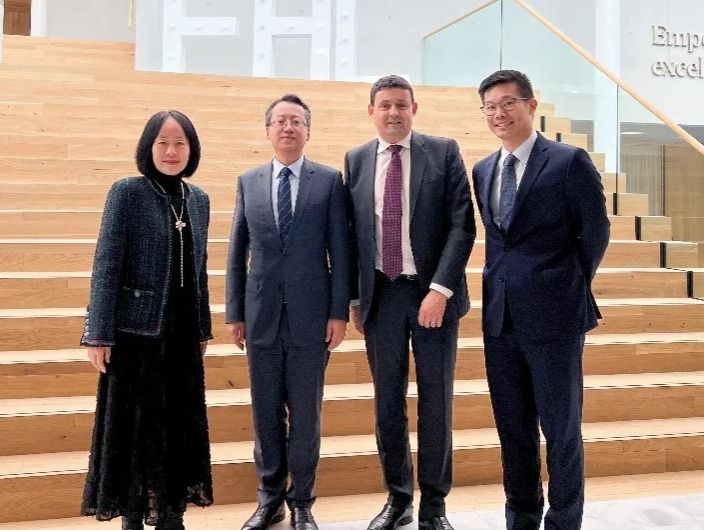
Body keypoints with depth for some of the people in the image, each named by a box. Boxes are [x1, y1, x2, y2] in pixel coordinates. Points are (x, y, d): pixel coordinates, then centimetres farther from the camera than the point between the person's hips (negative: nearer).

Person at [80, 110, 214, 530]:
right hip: (137, 330, -5)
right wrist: (99, 333, -12)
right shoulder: (128, 192, -7)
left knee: (181, 424, 10)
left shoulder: (199, 199, 8)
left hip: (183, 333, 5)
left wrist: (203, 328, 15)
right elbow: (107, 264, -9)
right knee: (134, 424, 3)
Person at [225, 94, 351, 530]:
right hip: (262, 314, 2)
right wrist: (234, 311, 5)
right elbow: (238, 252, 9)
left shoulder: (330, 180, 1)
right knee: (266, 413, 10)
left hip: (310, 314, -2)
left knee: (306, 413, 6)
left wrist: (340, 311, -6)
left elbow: (340, 250, -1)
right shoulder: (249, 182, 9)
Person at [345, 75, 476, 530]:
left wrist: (439, 290, -15)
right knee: (388, 402, 9)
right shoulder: (356, 160, 8)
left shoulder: (444, 152, -1)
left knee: (436, 400, 5)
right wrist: (353, 298, 7)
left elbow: (462, 225, -7)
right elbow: (353, 232, 10)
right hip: (381, 295, 2)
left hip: (432, 292, -2)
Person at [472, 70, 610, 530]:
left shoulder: (570, 161, -7)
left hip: (552, 315, -6)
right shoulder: (483, 171, 11)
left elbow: (596, 232, -3)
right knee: (513, 425, 13)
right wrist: (506, 282, 9)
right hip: (500, 315, 6)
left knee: (561, 426, 3)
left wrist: (571, 288, 3)